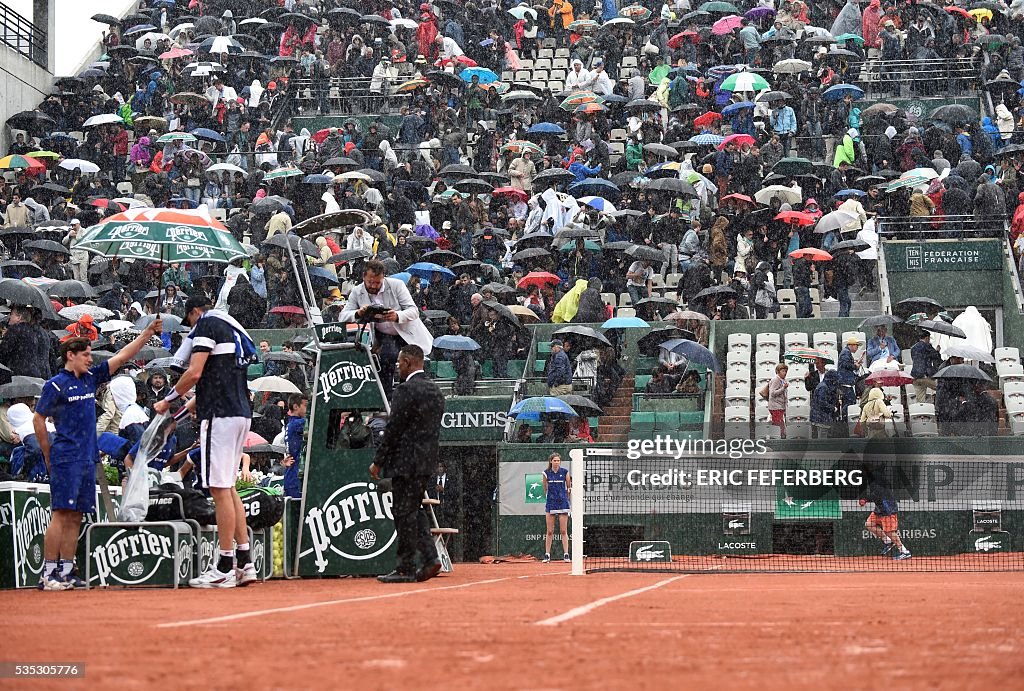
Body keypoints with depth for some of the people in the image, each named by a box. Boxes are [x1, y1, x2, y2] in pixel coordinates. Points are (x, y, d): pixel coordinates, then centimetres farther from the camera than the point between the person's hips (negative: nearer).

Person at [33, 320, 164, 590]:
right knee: (61, 515, -12)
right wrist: (49, 456, 0)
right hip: (66, 460, -7)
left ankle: (66, 570, 9)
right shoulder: (56, 385, -4)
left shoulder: (91, 378, 15)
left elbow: (123, 356, 17)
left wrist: (148, 333, 13)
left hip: (88, 460, 7)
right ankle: (49, 573, -12)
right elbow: (38, 420, -1)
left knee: (75, 517, 7)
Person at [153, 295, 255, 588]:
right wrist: (195, 404, 34)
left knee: (220, 488, -8)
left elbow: (195, 373, -13)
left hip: (221, 414, -9)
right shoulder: (233, 329, 24)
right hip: (241, 412, 9)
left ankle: (225, 569, -8)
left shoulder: (207, 324, -3)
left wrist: (168, 400, -1)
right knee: (227, 488, 13)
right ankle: (244, 562, 11)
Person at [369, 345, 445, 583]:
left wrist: (378, 461, -9)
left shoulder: (406, 390, -15)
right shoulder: (435, 390, 12)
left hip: (406, 461, -8)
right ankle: (430, 557, 7)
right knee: (414, 510, 16)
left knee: (404, 513, -3)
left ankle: (406, 569, 0)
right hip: (427, 461, 8)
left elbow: (393, 429, -15)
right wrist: (427, 454, 20)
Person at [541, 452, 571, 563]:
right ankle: (547, 555, 8)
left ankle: (566, 554, 1)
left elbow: (569, 487, 10)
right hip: (550, 504, 1)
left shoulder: (565, 472, -2)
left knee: (563, 531, -1)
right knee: (549, 531, 3)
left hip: (563, 503, -1)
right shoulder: (546, 473, 1)